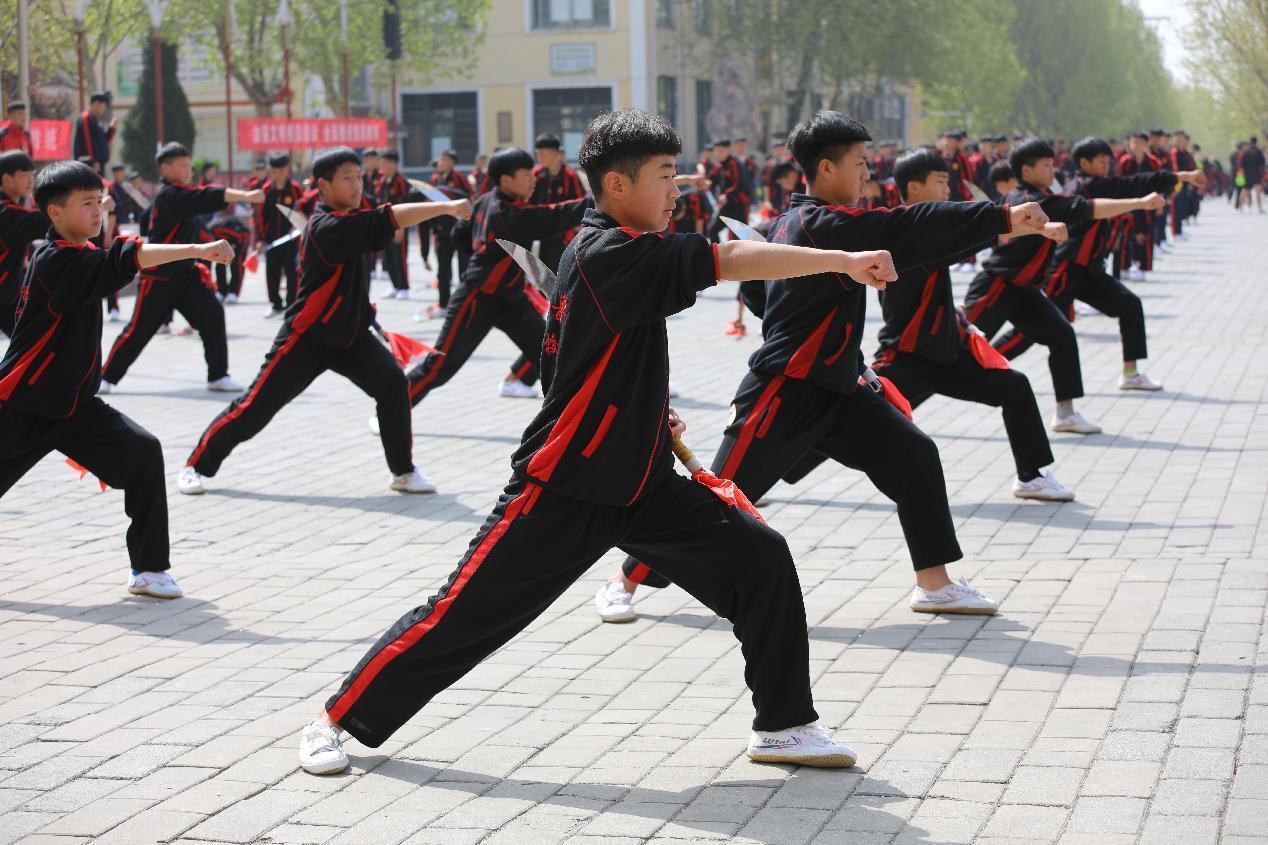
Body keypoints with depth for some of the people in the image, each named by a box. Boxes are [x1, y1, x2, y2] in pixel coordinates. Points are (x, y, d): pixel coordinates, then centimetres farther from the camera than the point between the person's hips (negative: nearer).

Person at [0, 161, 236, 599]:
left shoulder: (80, 256, 6)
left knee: (142, 453, -10)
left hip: (74, 403, 7)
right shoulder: (56, 262, -21)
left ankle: (149, 568, -4)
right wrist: (198, 250, -42)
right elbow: (126, 259, -35)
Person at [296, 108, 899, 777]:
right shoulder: (610, 253, -19)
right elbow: (732, 259, -24)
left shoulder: (595, 249, 10)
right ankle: (338, 719, 15)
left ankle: (784, 726, 8)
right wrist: (843, 261, -22)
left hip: (640, 483, 9)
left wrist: (649, 415, 11)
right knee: (464, 612, -2)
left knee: (760, 559, -1)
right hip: (564, 492, -9)